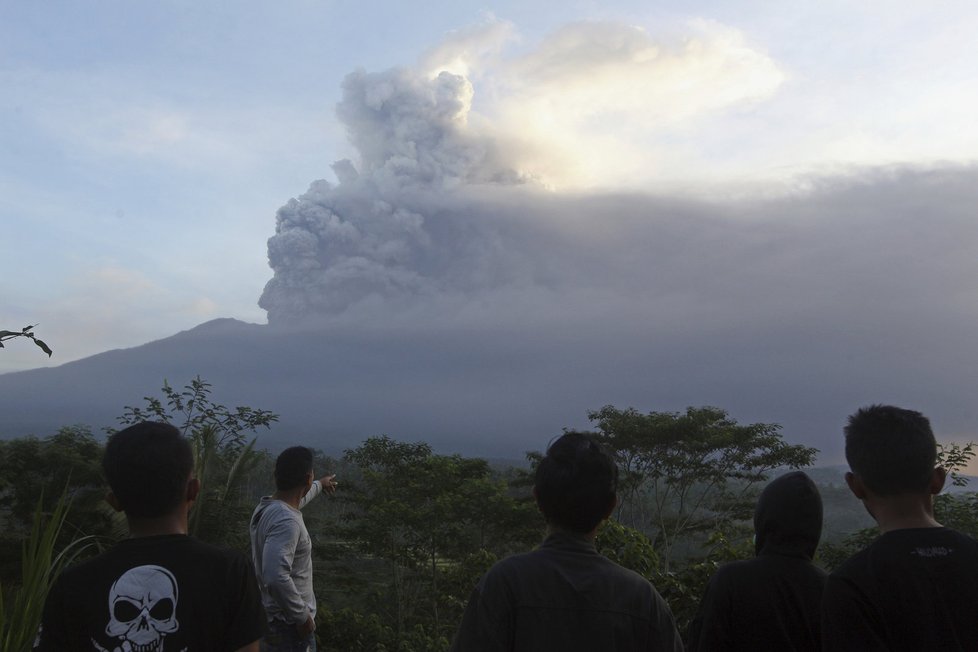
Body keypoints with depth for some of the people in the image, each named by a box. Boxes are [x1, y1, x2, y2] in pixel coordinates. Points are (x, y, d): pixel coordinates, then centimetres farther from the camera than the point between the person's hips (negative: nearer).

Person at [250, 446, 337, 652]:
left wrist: (320, 484, 46)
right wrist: (303, 617, -26)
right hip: (288, 624, -9)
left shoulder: (268, 507, 4)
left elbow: (296, 498, 28)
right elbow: (276, 577, -37)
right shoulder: (286, 521, -27)